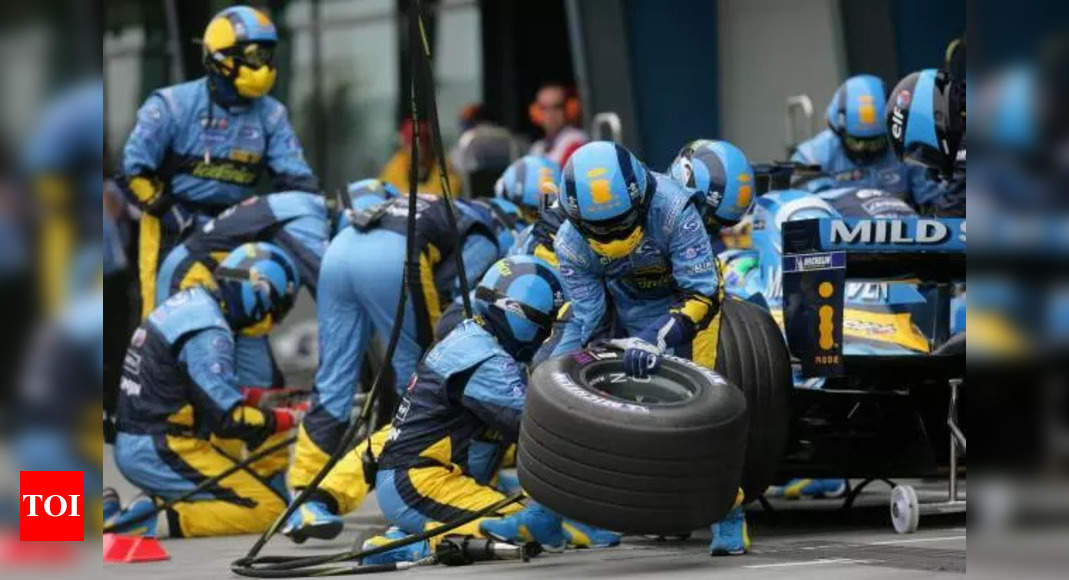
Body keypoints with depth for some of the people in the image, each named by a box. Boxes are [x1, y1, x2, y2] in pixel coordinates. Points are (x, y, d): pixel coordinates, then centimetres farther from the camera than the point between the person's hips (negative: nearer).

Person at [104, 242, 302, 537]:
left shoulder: (187, 304, 12)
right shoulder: (209, 333, -17)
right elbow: (228, 418, -19)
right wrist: (285, 419, -6)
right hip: (160, 453, -10)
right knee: (267, 511, -11)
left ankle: (149, 505, 5)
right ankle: (159, 523, -19)